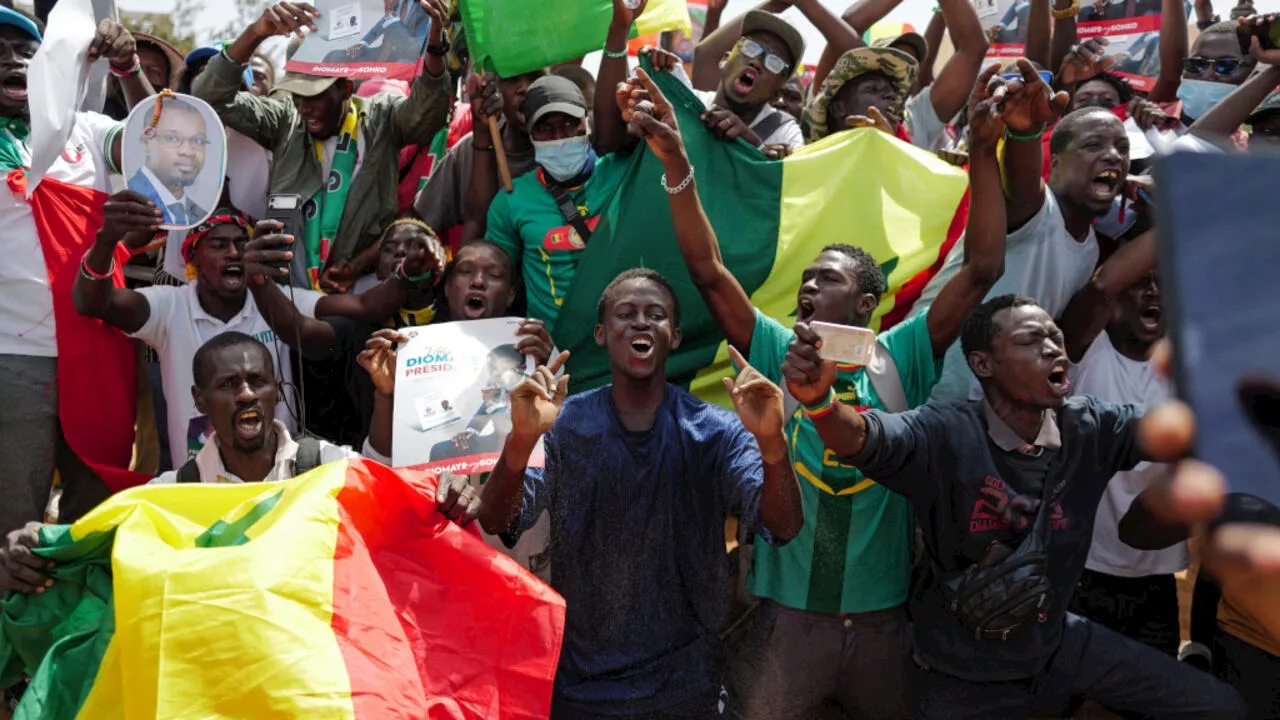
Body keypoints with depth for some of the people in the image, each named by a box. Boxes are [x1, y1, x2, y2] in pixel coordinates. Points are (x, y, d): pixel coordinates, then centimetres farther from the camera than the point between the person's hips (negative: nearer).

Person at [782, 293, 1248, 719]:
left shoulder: (1090, 428, -9)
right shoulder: (947, 435, -23)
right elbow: (862, 438, -38)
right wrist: (820, 400, -59)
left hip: (1059, 643, 5)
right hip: (965, 669, -4)